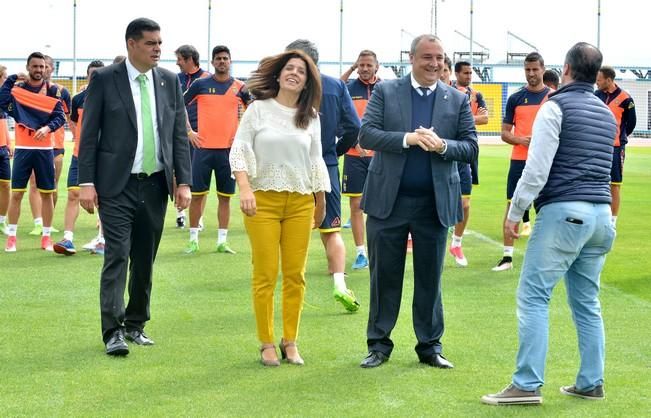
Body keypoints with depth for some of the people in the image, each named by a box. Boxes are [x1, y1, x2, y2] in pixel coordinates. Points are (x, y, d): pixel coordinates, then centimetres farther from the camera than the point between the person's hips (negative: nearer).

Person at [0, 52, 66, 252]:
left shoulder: (52, 89, 3)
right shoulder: (17, 87, 3)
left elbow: (60, 116, -5)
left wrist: (47, 128, -23)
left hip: (44, 148, 0)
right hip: (23, 148, 0)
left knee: (47, 193, 4)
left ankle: (46, 236, 13)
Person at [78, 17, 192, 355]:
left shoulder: (170, 81, 8)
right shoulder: (104, 79, -3)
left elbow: (179, 134, 10)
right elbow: (89, 134, -3)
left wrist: (184, 181, 3)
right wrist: (86, 182, -9)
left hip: (155, 185, 4)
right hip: (117, 186, -4)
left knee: (145, 260, 10)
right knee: (117, 256, -10)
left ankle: (135, 325, 22)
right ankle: (113, 332, -9)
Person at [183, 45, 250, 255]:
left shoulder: (240, 87, 4)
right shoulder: (200, 84, 1)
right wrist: (188, 131, 0)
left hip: (229, 149, 1)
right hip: (203, 147, -1)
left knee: (225, 196, 5)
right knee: (197, 194, 1)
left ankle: (222, 241, 11)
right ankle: (193, 240, 10)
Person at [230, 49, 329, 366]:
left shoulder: (311, 117, 10)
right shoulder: (258, 109, 2)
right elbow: (239, 150, -2)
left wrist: (321, 203, 20)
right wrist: (245, 189, -15)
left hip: (300, 203, 3)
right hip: (263, 200, -3)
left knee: (295, 276, 3)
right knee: (265, 276, -3)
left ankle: (290, 342, 12)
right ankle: (266, 343, 6)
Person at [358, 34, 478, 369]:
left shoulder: (458, 100, 6)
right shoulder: (385, 92, 2)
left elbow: (471, 148, 2)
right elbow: (366, 135, -7)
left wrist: (442, 146, -18)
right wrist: (408, 138, -20)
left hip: (435, 203, 1)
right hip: (388, 201, -1)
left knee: (430, 278, 8)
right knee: (384, 276, 6)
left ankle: (430, 346, 18)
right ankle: (379, 344, 16)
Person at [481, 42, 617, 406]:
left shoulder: (556, 107, -5)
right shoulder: (607, 114, 17)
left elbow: (536, 170, -11)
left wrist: (514, 214, -6)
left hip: (564, 211, -7)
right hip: (601, 214, 7)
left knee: (534, 297, -6)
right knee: (587, 301, 12)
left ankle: (528, 385, -11)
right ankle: (591, 383, 12)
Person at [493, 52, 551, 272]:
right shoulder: (515, 98, 5)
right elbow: (505, 133, 5)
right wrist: (520, 140, -14)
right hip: (519, 160, 1)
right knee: (512, 204, 0)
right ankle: (507, 257, 5)